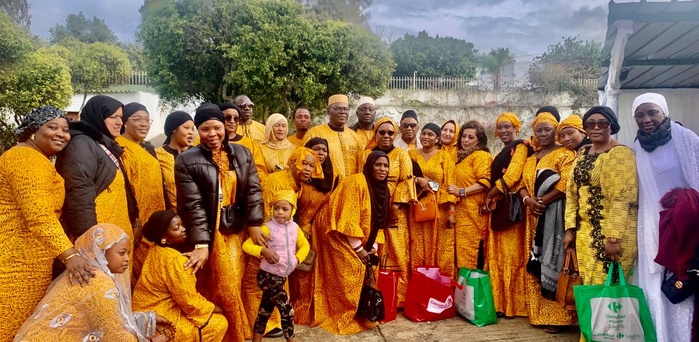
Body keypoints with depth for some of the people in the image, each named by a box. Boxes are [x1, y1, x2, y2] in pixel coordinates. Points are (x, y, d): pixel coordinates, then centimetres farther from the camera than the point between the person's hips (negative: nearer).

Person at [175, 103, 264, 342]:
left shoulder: (242, 154, 4)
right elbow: (193, 205, -13)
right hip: (210, 232, -3)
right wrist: (201, 243, -19)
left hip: (238, 230, 4)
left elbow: (253, 190, 2)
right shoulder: (187, 160, -8)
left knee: (233, 286, 7)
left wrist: (254, 225, -6)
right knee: (225, 290, 0)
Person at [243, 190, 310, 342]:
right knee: (287, 310, -3)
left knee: (265, 312, 17)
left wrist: (297, 258, 0)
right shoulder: (268, 228, -16)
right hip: (268, 276, -6)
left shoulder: (294, 227, 2)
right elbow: (246, 245, -19)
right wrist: (263, 251, -33)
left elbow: (305, 245, 16)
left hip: (282, 277, 6)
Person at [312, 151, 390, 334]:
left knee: (361, 270, 4)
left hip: (356, 238, 8)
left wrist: (374, 246, -3)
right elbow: (348, 219, -24)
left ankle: (353, 313, 19)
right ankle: (343, 317, 3)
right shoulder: (356, 182, -21)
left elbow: (378, 221, 9)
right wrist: (358, 248, -20)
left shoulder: (383, 188, 5)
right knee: (350, 272, -10)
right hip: (337, 233, -8)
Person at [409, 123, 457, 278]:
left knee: (439, 249, -1)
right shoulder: (411, 153, 11)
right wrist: (418, 180, -13)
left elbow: (449, 184, -2)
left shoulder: (444, 156, 4)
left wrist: (452, 211, -10)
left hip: (440, 208, -1)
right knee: (418, 248, 0)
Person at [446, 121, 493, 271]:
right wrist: (455, 191, 15)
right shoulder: (461, 156, 19)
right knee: (462, 252, 9)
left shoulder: (481, 155, -6)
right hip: (461, 212, 8)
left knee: (471, 254, -6)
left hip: (474, 212, -8)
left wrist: (462, 192, -20)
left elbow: (485, 182, -17)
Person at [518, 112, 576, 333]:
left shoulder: (565, 154, -2)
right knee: (536, 262, 7)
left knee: (552, 261, -9)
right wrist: (528, 200, -9)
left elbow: (565, 184, -14)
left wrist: (542, 202, -17)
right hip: (534, 216, 7)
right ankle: (539, 313, 16)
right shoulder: (531, 158, 19)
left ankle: (557, 316, -3)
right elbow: (523, 183, 11)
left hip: (555, 215, -7)